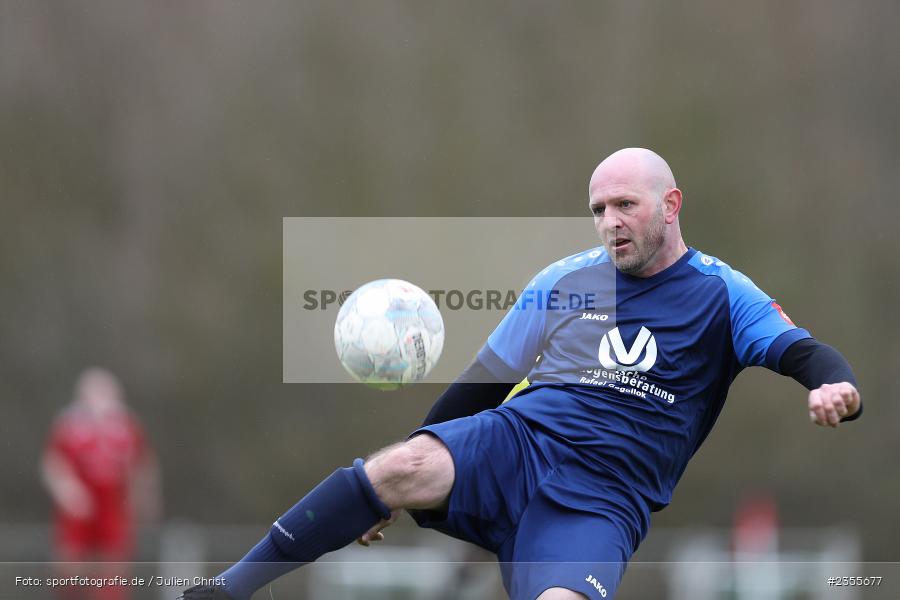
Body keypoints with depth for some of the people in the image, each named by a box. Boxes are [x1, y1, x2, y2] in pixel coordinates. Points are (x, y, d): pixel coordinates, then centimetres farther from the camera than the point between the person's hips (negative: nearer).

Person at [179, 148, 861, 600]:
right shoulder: (562, 281, 18)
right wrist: (390, 494, 18)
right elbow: (485, 380, 22)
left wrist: (837, 387, -30)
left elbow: (799, 350, -4)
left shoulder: (718, 293, 9)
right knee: (403, 467, -30)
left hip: (603, 499, -2)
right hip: (514, 441, 2)